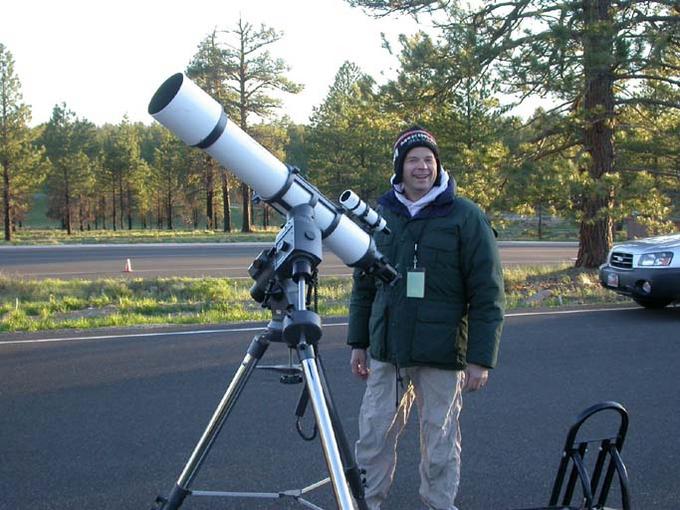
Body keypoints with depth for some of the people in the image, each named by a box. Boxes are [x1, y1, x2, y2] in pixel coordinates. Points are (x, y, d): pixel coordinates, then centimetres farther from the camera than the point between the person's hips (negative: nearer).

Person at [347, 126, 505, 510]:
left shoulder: (466, 216, -5)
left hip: (442, 357, -4)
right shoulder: (381, 215, 9)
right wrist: (358, 342, 14)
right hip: (385, 352, 4)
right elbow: (364, 286, 17)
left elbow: (488, 296, -7)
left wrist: (481, 359, -12)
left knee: (440, 445, 6)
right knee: (373, 438, 8)